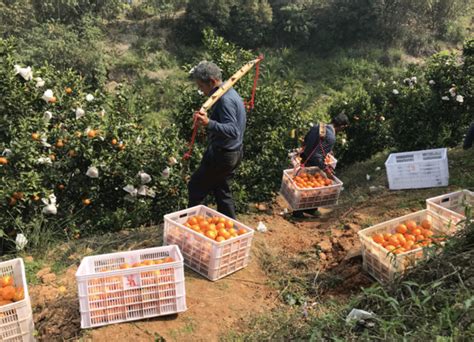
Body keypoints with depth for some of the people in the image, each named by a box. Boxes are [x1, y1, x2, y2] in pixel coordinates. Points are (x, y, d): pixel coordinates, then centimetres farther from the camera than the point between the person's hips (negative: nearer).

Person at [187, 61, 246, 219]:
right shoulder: (230, 93, 8)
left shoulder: (225, 99, -24)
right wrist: (209, 119, 22)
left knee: (195, 187, 4)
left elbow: (232, 130, -33)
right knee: (222, 190, 19)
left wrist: (209, 123, -47)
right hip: (234, 152, 10)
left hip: (222, 155, -10)